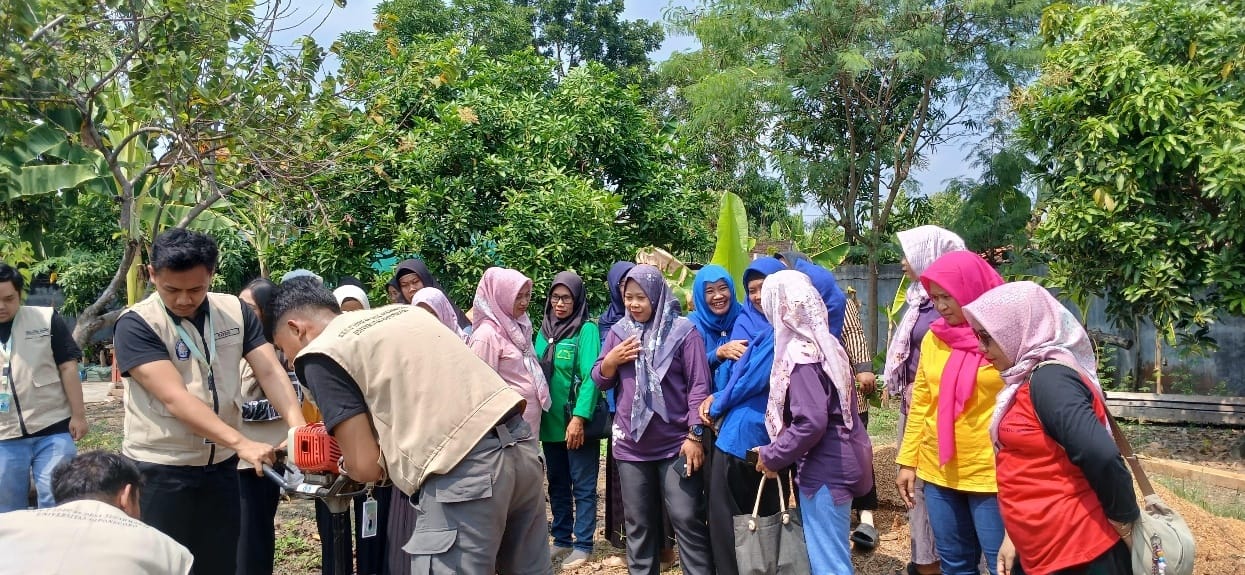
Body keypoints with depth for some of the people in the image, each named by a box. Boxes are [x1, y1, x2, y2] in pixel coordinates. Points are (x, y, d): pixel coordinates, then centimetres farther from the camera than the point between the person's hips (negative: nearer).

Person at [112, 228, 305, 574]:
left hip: (221, 466, 4)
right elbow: (174, 398, -24)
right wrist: (242, 443, -35)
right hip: (159, 471, -4)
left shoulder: (236, 312, -1)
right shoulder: (136, 324, -14)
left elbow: (270, 372, -8)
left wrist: (298, 427, -26)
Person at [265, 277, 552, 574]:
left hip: (466, 468, -9)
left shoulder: (320, 355, 3)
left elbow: (366, 467, 0)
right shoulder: (404, 312, 25)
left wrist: (344, 463, 22)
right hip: (520, 440, 9)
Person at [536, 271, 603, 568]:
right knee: (557, 484, 15)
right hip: (550, 423, 6)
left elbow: (591, 376, -16)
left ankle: (583, 545, 13)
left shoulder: (587, 330, -9)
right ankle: (562, 539, 28)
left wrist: (579, 418, -23)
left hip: (577, 423, -6)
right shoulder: (544, 330, 9)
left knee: (583, 486, 4)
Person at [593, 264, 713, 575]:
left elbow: (699, 385, -7)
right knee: (638, 522, 13)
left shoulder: (683, 331, -6)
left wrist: (695, 435, -12)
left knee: (687, 519, -1)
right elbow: (600, 380, 12)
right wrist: (612, 359, -8)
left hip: (676, 443, -4)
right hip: (631, 444, 4)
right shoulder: (618, 331, 7)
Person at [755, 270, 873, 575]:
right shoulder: (824, 342, 8)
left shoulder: (799, 353, -20)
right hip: (838, 461, 10)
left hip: (823, 469, -10)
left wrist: (772, 455, -14)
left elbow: (811, 422, -27)